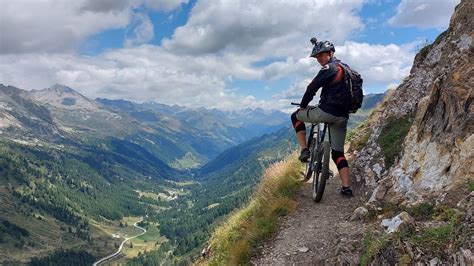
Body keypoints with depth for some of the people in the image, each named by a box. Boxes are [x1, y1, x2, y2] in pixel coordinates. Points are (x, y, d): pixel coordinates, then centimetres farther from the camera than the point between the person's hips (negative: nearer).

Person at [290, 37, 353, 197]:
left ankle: (305, 150, 6)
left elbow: (312, 87, -11)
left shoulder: (329, 67, -8)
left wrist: (302, 105, 2)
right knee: (338, 153, 14)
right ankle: (346, 188, 7)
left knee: (296, 116, 15)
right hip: (342, 116, 8)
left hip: (326, 112, -8)